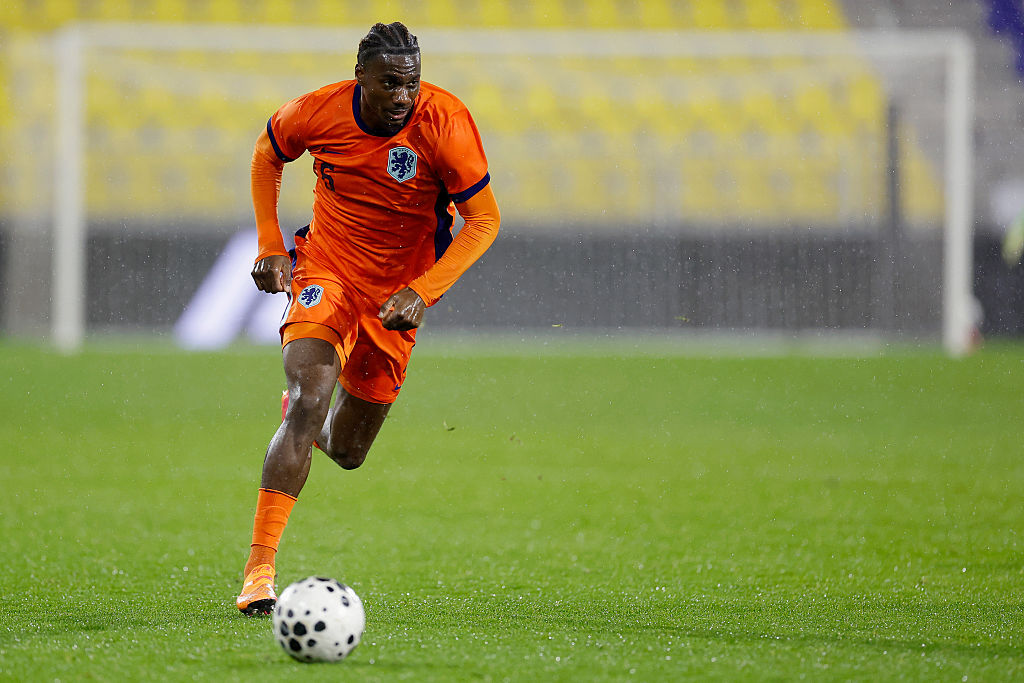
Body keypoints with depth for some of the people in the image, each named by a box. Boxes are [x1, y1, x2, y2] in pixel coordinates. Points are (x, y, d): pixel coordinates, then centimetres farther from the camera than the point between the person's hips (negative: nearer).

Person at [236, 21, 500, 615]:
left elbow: (484, 219, -16)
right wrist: (270, 247, 1)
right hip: (325, 271, -1)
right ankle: (259, 570, -25)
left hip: (396, 295, 1)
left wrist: (422, 292, -26)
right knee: (307, 402, -26)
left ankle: (308, 416, 50)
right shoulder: (320, 112, -15)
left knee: (346, 451, 10)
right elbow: (268, 154, 8)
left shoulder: (445, 122, -21)